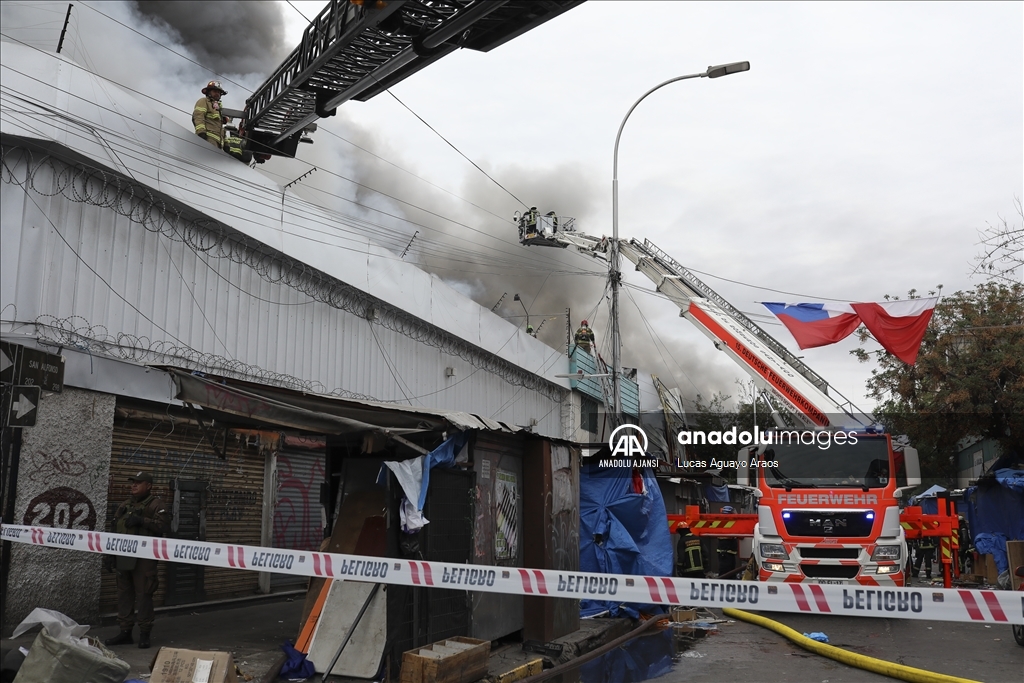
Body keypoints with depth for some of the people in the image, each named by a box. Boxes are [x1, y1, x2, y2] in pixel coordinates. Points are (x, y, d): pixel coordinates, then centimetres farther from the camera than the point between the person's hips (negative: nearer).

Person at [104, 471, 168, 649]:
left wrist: (142, 520, -24)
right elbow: (114, 532, 20)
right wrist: (110, 556, 16)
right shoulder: (124, 506, 18)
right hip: (124, 557, 7)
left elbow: (162, 527, -15)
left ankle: (144, 634, 4)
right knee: (124, 594, 10)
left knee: (143, 595, -4)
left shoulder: (157, 505, -2)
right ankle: (125, 632, 19)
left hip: (144, 558, -7)